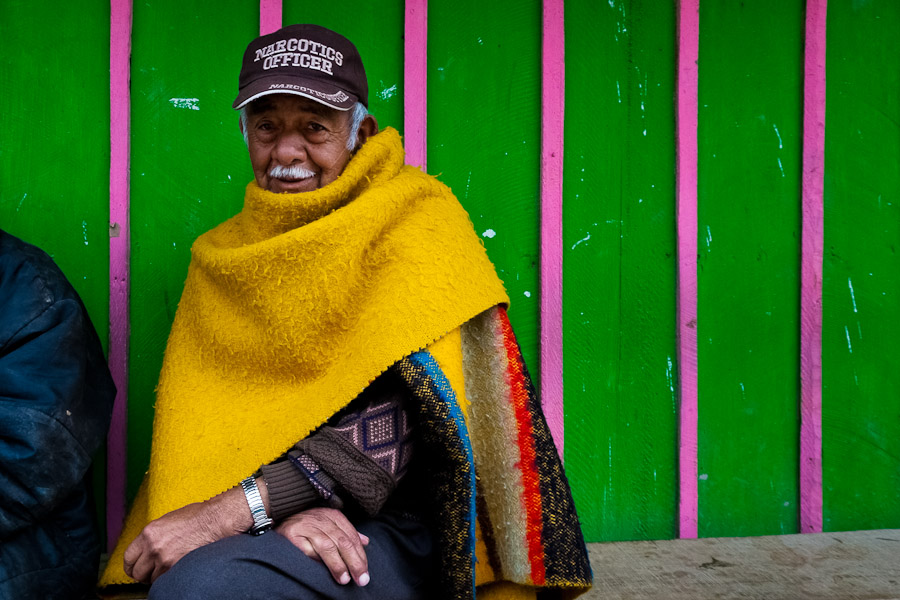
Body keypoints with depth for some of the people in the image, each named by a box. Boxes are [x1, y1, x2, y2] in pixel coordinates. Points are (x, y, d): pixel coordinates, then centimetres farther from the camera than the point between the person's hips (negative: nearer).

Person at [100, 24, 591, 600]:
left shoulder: (413, 220, -1)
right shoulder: (224, 255, 13)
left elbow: (411, 410, -14)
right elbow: (201, 422, 4)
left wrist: (240, 507, -22)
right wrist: (282, 506, -18)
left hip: (393, 530, -3)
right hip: (269, 528, 4)